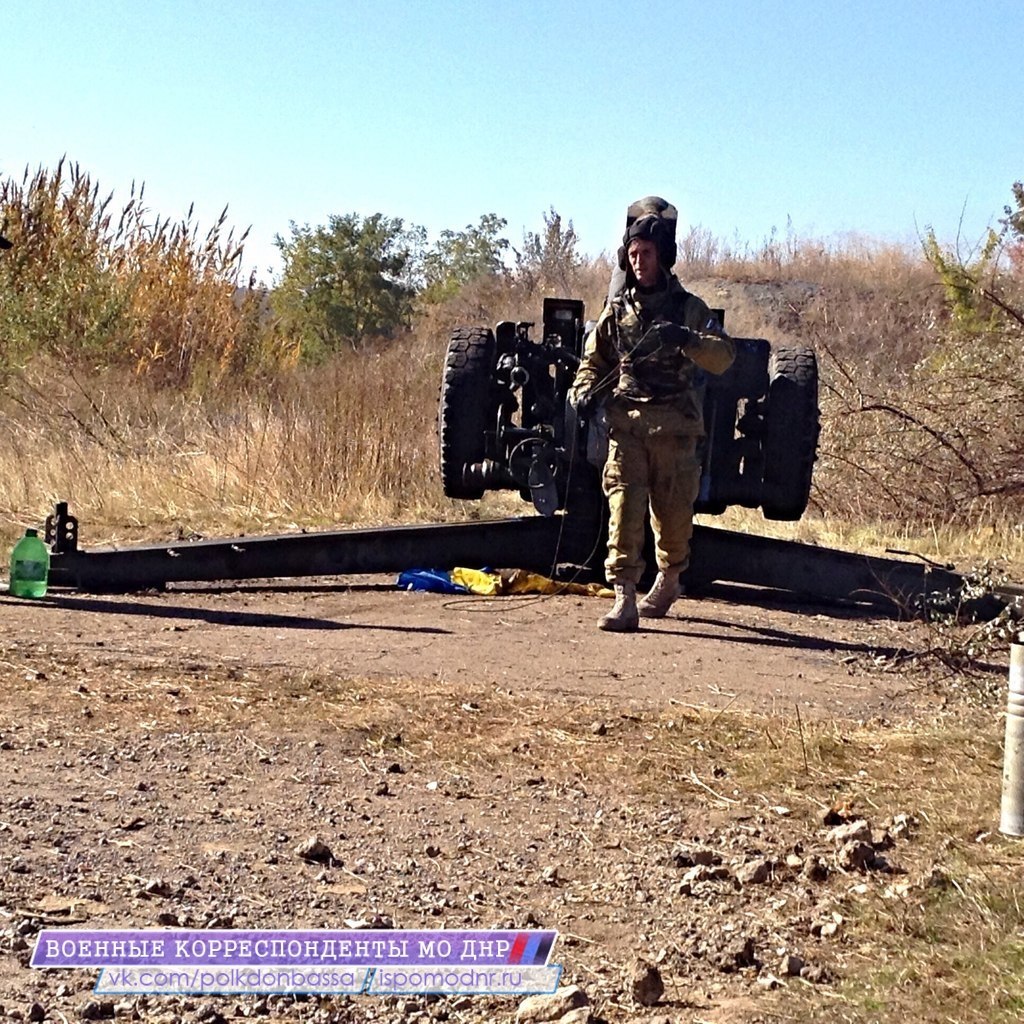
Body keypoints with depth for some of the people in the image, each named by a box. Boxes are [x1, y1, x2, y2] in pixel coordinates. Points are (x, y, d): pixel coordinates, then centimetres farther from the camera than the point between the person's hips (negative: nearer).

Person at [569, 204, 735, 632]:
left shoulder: (689, 307, 8)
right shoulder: (617, 309, 14)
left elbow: (725, 356, -3)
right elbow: (594, 360, 20)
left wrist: (687, 339, -21)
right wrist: (584, 391, -1)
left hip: (675, 427, -1)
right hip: (626, 424, 1)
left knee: (673, 515, 7)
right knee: (624, 509, -12)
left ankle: (667, 580, 33)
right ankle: (625, 600, -15)